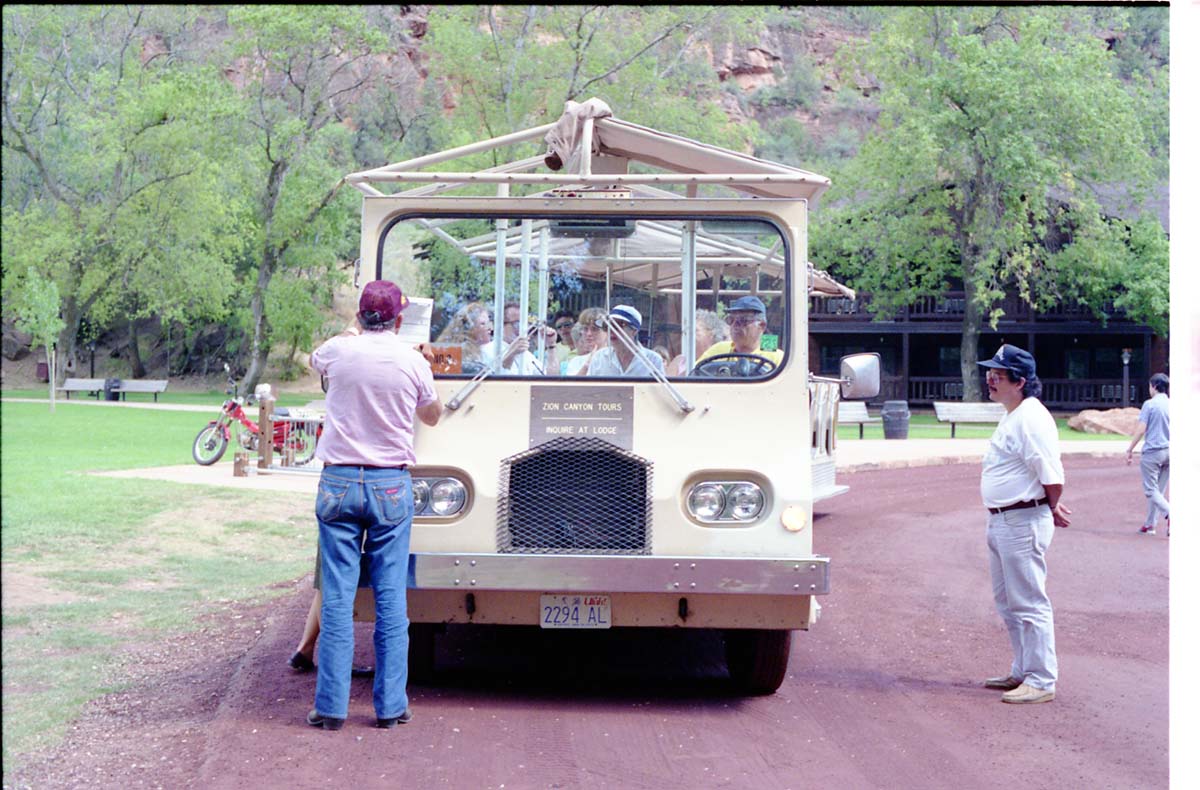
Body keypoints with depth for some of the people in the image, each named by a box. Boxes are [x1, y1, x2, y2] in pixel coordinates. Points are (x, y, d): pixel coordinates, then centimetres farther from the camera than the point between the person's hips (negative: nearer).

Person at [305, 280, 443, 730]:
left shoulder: (339, 351, -1)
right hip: (391, 487, 0)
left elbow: (315, 360, 25)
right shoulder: (414, 362, -1)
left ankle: (331, 706, 2)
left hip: (339, 483, 0)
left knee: (337, 596, 2)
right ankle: (390, 705, 6)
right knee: (391, 598, 4)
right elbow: (432, 415, 18)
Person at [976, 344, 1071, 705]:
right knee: (1008, 602, 18)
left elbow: (1052, 477, -20)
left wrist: (1051, 510, -5)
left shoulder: (1031, 418, -18)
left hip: (1024, 522, -11)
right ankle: (1023, 672, 30)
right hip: (1001, 522, 11)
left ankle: (1041, 681, 2)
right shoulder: (1011, 418, 15)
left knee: (1029, 604, -5)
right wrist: (1052, 509, 13)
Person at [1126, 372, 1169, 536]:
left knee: (1151, 490, -2)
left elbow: (1141, 430, -12)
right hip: (1170, 451, 6)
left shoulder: (1149, 404, -9)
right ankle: (1150, 524, 19)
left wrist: (1129, 450, -4)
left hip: (1152, 451, -6)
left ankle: (1170, 514, -25)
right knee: (1159, 490, 14)